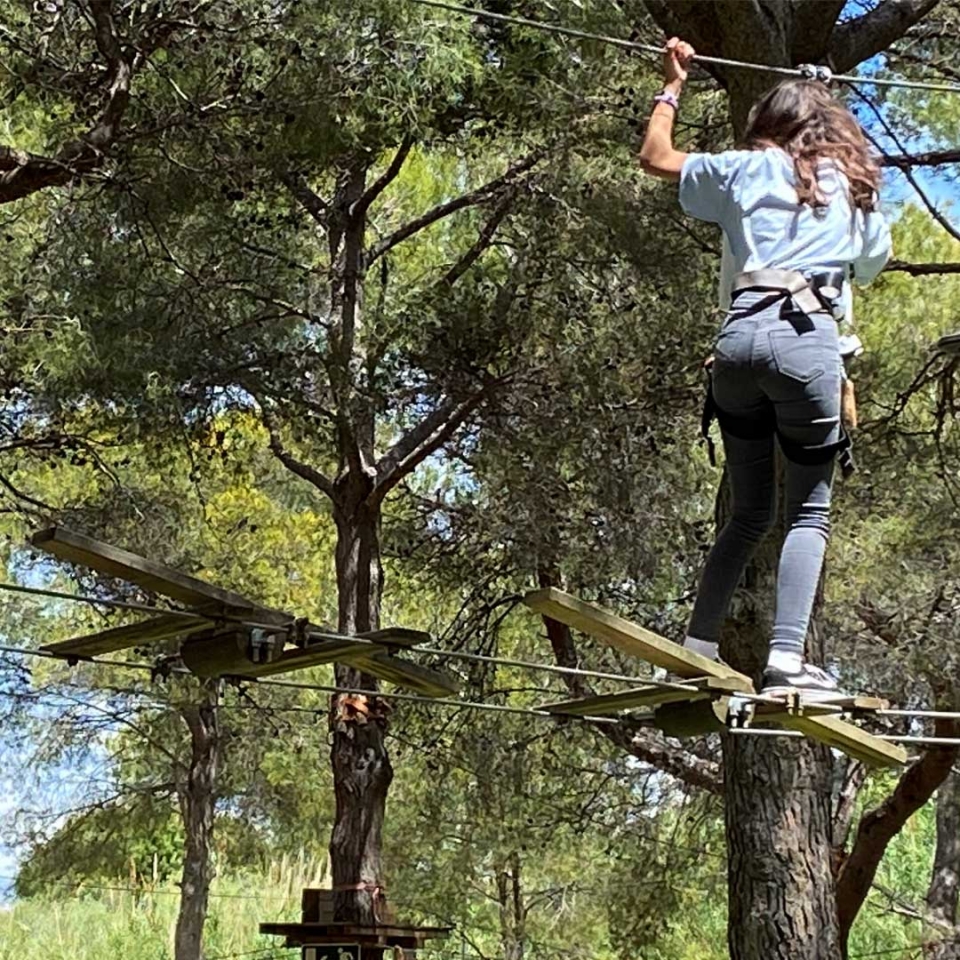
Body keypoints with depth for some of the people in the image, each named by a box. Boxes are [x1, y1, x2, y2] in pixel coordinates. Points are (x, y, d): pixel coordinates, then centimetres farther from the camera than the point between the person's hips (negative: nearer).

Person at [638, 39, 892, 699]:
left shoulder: (745, 169, 17)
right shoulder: (855, 183, 17)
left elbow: (655, 157, 28)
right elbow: (872, 265, 30)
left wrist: (673, 85, 39)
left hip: (741, 335, 2)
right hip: (808, 338, -2)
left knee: (751, 510, 14)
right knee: (811, 510, 1)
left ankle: (698, 646, 8)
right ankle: (787, 657, -14)